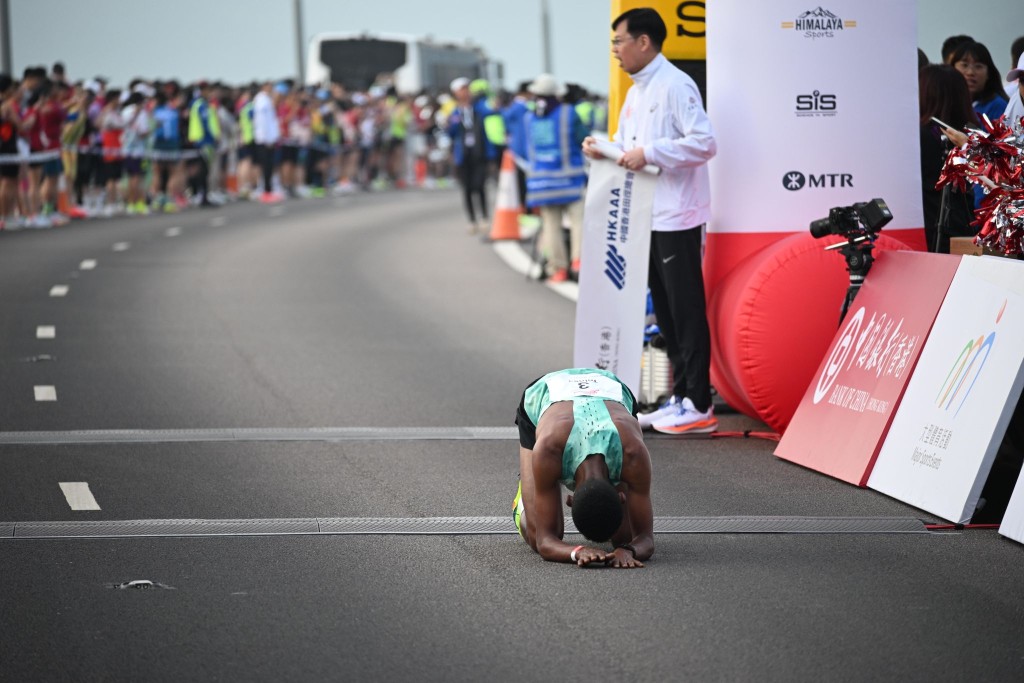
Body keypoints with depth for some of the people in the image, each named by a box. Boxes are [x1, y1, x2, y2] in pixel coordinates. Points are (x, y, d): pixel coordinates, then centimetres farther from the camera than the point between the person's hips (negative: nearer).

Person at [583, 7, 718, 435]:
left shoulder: (675, 85, -13)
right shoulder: (635, 93, 15)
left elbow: (704, 142, -21)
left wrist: (648, 152, -22)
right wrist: (604, 150, 3)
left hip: (676, 217, -9)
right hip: (648, 217, 9)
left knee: (686, 312, -5)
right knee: (665, 312, 13)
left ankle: (699, 407, -2)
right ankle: (680, 398, 19)